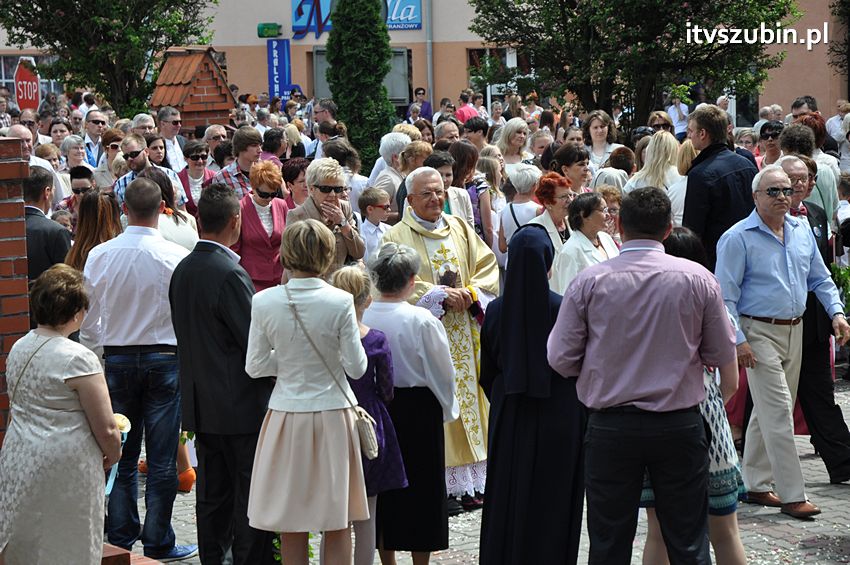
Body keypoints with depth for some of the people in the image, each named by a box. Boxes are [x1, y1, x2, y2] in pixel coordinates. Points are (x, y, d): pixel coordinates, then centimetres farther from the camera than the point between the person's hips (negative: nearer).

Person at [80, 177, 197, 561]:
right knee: (161, 459, 4)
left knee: (121, 455, 12)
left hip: (116, 359, 3)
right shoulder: (176, 257, -14)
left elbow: (88, 319, 2)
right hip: (164, 357, -3)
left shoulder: (99, 256, -5)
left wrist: (97, 357, 16)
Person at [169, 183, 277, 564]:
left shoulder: (182, 270, 6)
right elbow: (256, 341, -18)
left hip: (200, 404, 8)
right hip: (242, 405, -8)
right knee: (251, 494, -1)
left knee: (212, 493, 14)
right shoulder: (230, 273, -19)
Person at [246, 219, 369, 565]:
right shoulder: (340, 302, -13)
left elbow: (255, 366, -2)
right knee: (337, 525, 9)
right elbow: (356, 367, -8)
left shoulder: (264, 302, -8)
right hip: (332, 414, -1)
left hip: (286, 415, 1)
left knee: (291, 526, 11)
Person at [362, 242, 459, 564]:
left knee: (383, 487, 14)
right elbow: (442, 372, -9)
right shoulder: (422, 321, -17)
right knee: (421, 489, 7)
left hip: (375, 408, 3)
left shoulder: (361, 318, -9)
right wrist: (448, 410, 8)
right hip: (418, 409, -3)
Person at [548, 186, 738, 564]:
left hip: (610, 427, 0)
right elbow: (723, 355, 3)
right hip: (680, 425, 0)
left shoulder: (590, 281, -6)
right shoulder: (697, 278, -5)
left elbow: (560, 359, -2)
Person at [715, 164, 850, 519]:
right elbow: (725, 294, -11)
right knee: (779, 413, -10)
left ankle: (756, 485, 23)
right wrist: (737, 340, -18)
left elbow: (820, 278, 18)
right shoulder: (738, 238, -10)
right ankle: (791, 495, -7)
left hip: (794, 330, 7)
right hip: (759, 332, -7)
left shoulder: (801, 231, 10)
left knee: (768, 411, 13)